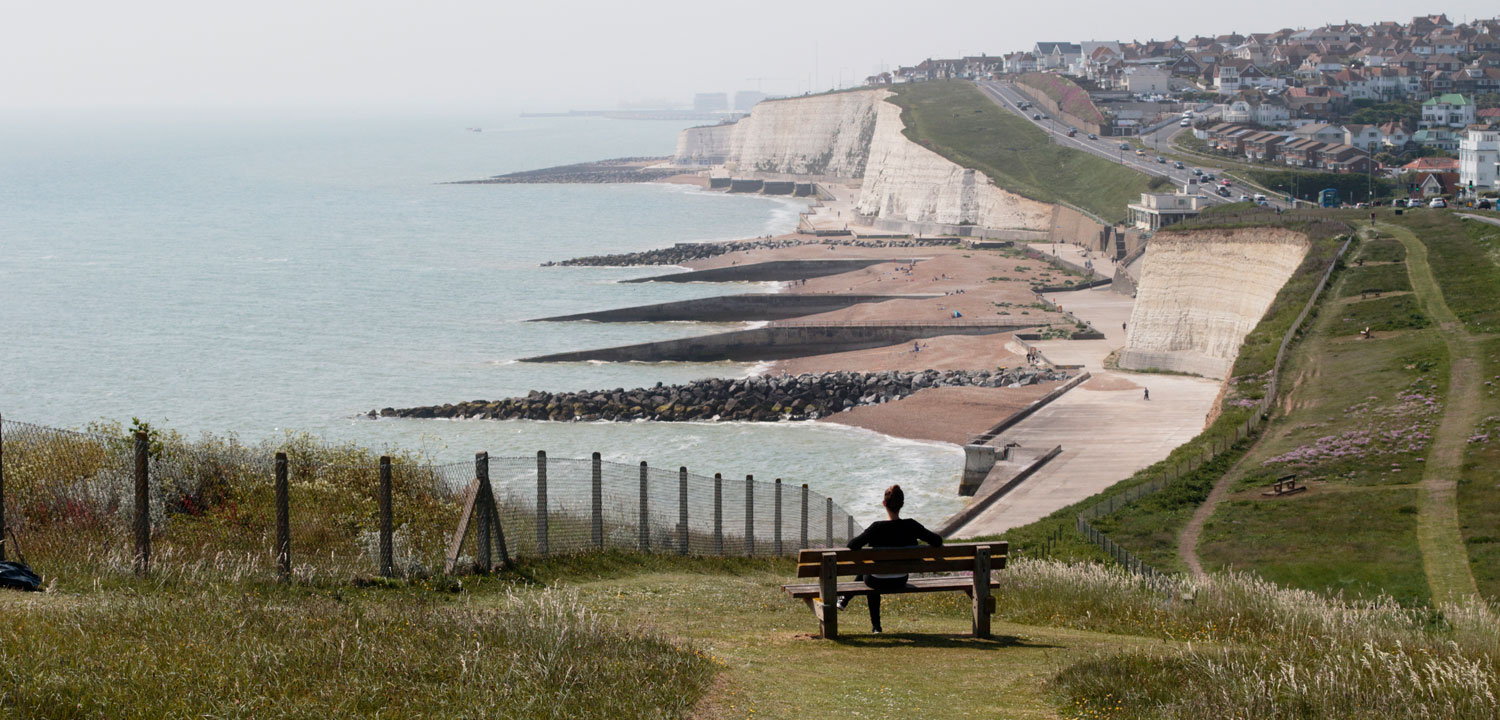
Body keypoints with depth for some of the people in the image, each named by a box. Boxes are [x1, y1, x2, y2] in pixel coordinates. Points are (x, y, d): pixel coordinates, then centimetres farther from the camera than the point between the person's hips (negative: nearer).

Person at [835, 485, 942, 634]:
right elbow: (937, 541, -10)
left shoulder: (877, 528, -26)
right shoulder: (910, 526, -16)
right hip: (901, 581, 3)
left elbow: (852, 545, -26)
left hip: (879, 582, -3)